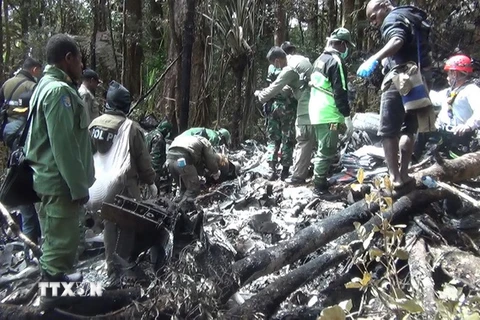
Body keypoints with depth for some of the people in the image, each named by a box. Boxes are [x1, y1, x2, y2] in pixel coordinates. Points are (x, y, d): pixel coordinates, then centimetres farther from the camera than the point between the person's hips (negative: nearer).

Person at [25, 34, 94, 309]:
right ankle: (53, 295, 14)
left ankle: (55, 279, 40)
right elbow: (64, 146, -24)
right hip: (61, 181, -10)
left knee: (55, 237, 23)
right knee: (62, 240, 1)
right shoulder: (59, 90, -19)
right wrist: (79, 187, -20)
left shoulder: (48, 86, 14)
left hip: (50, 178, 10)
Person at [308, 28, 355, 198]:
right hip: (328, 114, -10)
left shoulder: (320, 59, 16)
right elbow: (340, 92, -18)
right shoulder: (337, 61, -13)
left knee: (322, 149, 18)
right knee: (327, 151, -5)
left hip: (316, 112, 10)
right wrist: (347, 115, -13)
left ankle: (320, 181, 27)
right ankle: (320, 187, -1)